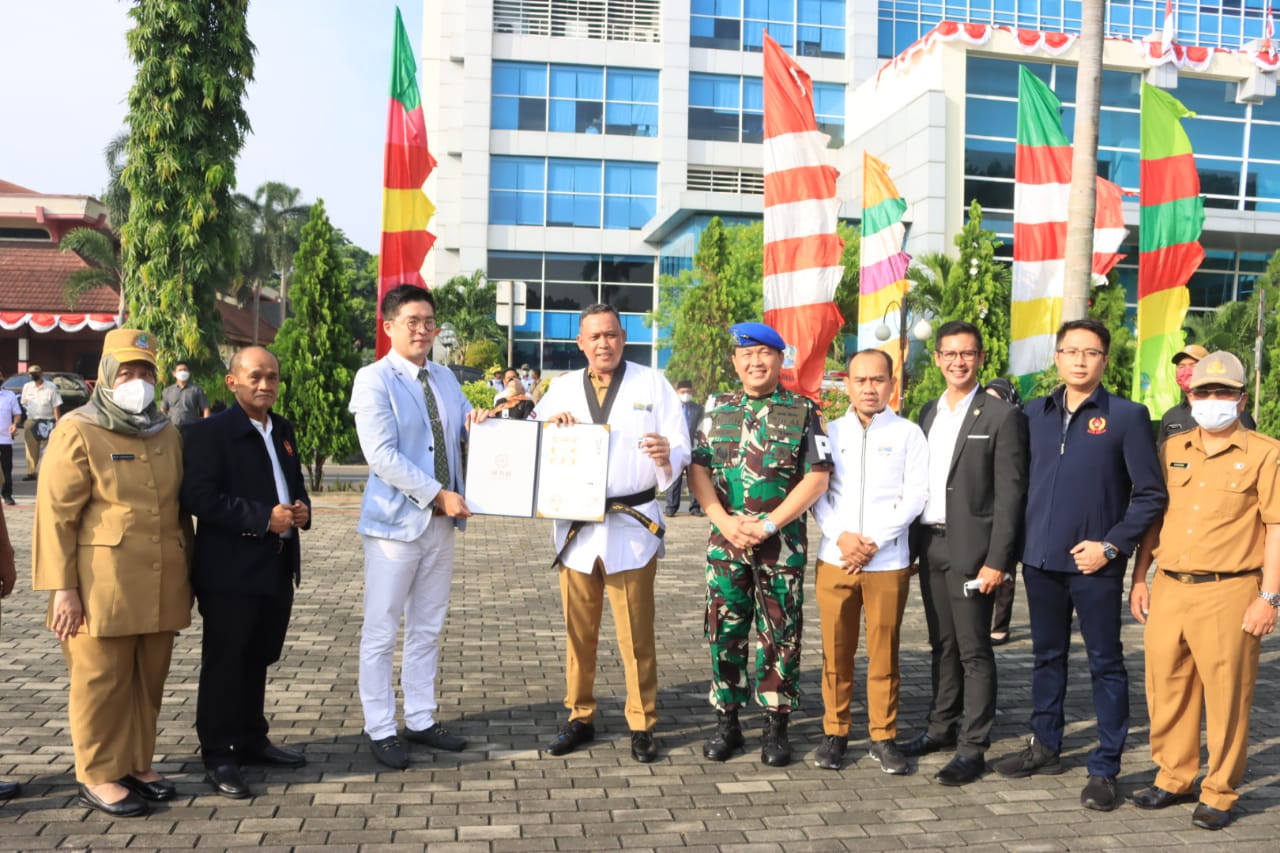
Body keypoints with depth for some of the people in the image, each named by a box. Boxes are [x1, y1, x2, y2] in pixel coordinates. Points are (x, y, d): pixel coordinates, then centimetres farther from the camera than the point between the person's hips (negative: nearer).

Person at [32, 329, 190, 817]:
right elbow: (55, 515, -9)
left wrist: (188, 570, 17)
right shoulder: (77, 431, -6)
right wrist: (62, 587, -14)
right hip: (102, 587, -6)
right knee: (101, 681, 3)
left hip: (160, 585, 6)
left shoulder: (167, 434, 12)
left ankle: (137, 764, 26)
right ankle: (97, 777, 15)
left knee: (149, 680, 12)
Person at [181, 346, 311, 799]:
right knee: (224, 662, 2)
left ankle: (252, 740, 29)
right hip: (229, 570, -7)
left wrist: (302, 509, 0)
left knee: (259, 659, 17)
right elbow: (200, 498, -19)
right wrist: (263, 517, -23)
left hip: (278, 567, 7)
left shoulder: (283, 430, 14)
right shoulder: (208, 432, -10)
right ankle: (218, 756, 11)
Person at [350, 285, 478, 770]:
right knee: (382, 633, 2)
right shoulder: (374, 380, -10)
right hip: (396, 520, -7)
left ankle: (421, 720, 26)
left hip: (441, 522, 7)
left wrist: (477, 421, -3)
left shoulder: (445, 379, 10)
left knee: (428, 629, 14)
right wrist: (439, 494, -20)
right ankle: (380, 730, 14)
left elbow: (466, 428, 22)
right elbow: (382, 456, -19)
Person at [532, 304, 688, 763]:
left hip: (632, 523, -3)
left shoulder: (652, 384, 3)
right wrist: (550, 424, -13)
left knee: (636, 634, 3)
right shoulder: (562, 388, 11)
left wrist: (667, 455, -24)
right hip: (576, 524, 3)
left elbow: (681, 448, -2)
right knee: (578, 630, 11)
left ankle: (642, 725, 15)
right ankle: (580, 717, 24)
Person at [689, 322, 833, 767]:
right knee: (724, 632, 7)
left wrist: (768, 525, -13)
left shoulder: (803, 412, 0)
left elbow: (816, 478, -6)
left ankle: (776, 726, 15)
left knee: (780, 635, 3)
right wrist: (725, 521, -10)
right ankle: (726, 722, 19)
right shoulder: (718, 410, 9)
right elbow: (697, 469, 5)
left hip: (782, 544, -2)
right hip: (725, 542, 3)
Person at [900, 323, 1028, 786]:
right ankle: (942, 726, 27)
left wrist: (997, 560, -15)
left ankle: (972, 747, 5)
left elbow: (1010, 494, -10)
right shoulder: (928, 412, 13)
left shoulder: (1002, 417, -7)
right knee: (942, 645, 16)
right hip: (930, 544, 6)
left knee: (974, 650, -2)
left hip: (970, 548, -6)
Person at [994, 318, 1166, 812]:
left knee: (1105, 663, 4)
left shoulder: (1127, 417, -5)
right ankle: (1044, 747, 30)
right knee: (1047, 656, 15)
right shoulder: (1035, 415, 7)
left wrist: (1111, 545, -12)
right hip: (1041, 561, 4)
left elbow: (1151, 495, -5)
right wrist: (1021, 543, 3)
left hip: (1095, 565, -4)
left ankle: (1105, 769, 13)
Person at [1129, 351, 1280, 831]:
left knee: (1226, 697, 3)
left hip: (1228, 593, -4)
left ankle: (1220, 795, 17)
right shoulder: (1172, 450, 12)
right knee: (1168, 690, 11)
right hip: (1168, 589, 5)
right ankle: (1174, 779, 26)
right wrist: (1139, 579, 12)